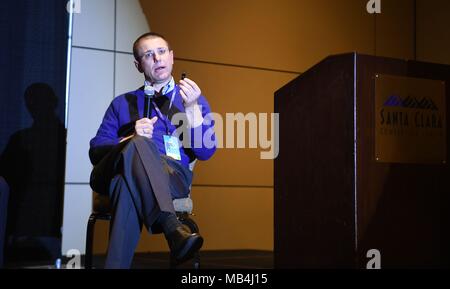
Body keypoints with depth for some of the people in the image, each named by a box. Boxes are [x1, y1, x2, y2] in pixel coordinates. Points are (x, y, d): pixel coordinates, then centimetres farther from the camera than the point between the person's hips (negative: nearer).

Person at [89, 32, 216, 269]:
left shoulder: (193, 100, 23)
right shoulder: (122, 104, 27)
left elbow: (205, 152, 8)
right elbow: (96, 152, 14)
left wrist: (192, 108, -7)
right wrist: (131, 139, -7)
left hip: (173, 175, 0)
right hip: (119, 169, 1)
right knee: (138, 143, -37)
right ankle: (173, 229, -50)